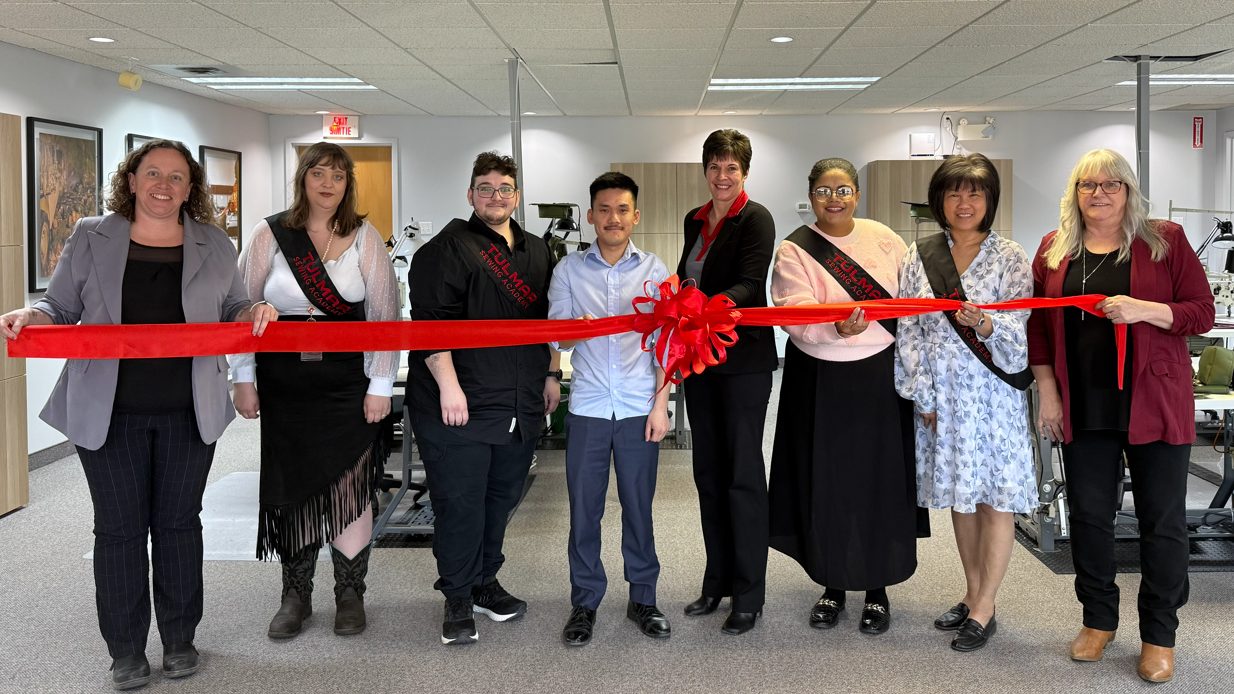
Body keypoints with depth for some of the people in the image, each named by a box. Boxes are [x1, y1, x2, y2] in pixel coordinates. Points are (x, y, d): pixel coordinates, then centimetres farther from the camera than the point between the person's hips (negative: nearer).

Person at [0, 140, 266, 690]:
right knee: (119, 527, 5)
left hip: (189, 414, 1)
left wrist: (255, 312, -8)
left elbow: (233, 310, 13)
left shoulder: (214, 247, 6)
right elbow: (59, 306, 7)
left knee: (179, 521, 10)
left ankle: (180, 639, 25)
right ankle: (125, 650, 18)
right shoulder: (91, 239, 4)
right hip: (110, 412, -1)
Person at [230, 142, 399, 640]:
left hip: (348, 383, -1)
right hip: (284, 384, 1)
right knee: (291, 486, 6)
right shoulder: (271, 234, 2)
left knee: (349, 486, 1)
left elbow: (383, 313, 0)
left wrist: (380, 385, -5)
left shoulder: (364, 238, 2)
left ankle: (350, 594, 16)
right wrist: (244, 380, -1)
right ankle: (295, 595, 21)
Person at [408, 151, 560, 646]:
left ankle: (484, 582, 30)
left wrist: (550, 374, 19)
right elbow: (430, 321, -14)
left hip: (521, 406, 6)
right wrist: (448, 385, -20)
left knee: (502, 498, 14)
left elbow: (546, 321, 25)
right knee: (460, 504, -1)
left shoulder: (537, 253, 16)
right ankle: (458, 600, 13)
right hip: (461, 404, -6)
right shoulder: (448, 248, -6)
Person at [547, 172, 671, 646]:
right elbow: (556, 338, 1)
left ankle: (643, 597, 22)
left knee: (638, 505, 7)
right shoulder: (569, 270, 4)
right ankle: (584, 602, 18)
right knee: (584, 507, 5)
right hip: (588, 407, 0)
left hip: (639, 407, 0)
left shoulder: (654, 270, 4)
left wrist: (660, 404, -2)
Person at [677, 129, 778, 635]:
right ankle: (717, 581, 24)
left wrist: (718, 304, -37)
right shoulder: (694, 220, 13)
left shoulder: (756, 219, -8)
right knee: (708, 472, 12)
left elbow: (750, 283, -19)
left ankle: (749, 593, 8)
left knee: (743, 474, -2)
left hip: (744, 359, -7)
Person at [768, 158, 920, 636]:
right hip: (823, 383, -2)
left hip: (881, 379, 2)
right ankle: (833, 586, 23)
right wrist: (836, 327, -35)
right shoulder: (795, 251, -5)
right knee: (827, 483, 5)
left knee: (880, 479, 5)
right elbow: (797, 315, -17)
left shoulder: (882, 237, 5)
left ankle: (877, 591, 19)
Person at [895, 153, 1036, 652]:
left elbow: (1020, 328, -9)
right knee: (960, 495, 13)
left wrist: (987, 324, -30)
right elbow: (908, 330, 3)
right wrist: (922, 395, -3)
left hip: (994, 392, -3)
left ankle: (983, 610, 8)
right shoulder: (920, 257, 6)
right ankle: (972, 594, 26)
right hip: (942, 394, 3)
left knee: (996, 496, -1)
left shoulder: (1010, 258, -1)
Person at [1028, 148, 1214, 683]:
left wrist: (1143, 309, -21)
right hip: (1083, 408, 2)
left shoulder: (1165, 240, -1)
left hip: (1154, 404, -2)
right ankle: (1098, 619, 27)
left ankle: (1159, 634, 19)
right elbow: (1039, 324, 8)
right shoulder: (1054, 249, 6)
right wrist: (1047, 392, 1)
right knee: (1088, 515, 10)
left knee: (1162, 519, 5)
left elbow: (1202, 313, -4)